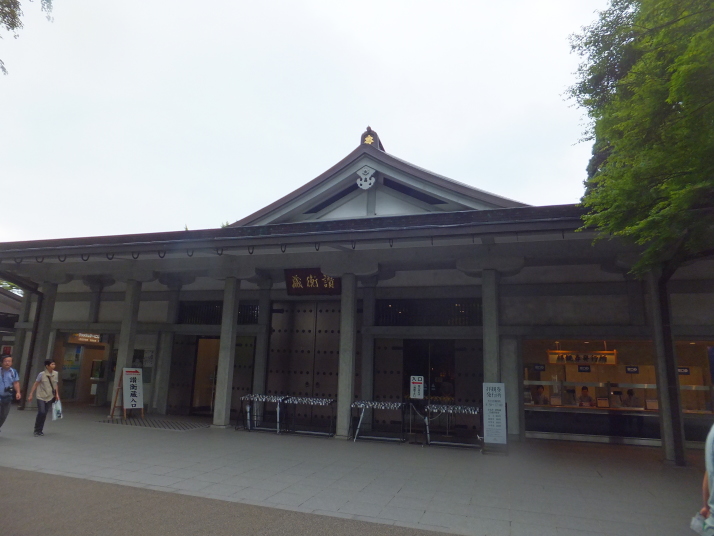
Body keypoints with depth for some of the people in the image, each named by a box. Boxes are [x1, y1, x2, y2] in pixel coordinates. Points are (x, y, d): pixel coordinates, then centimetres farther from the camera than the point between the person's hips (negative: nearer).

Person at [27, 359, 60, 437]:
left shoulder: (55, 374, -1)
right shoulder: (42, 374, -12)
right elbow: (35, 384, -4)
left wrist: (57, 394, 5)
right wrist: (31, 394, -5)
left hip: (50, 397, 3)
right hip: (41, 397, -3)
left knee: (44, 414, 5)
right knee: (41, 413, -11)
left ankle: (39, 430, 19)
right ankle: (37, 430, 8)